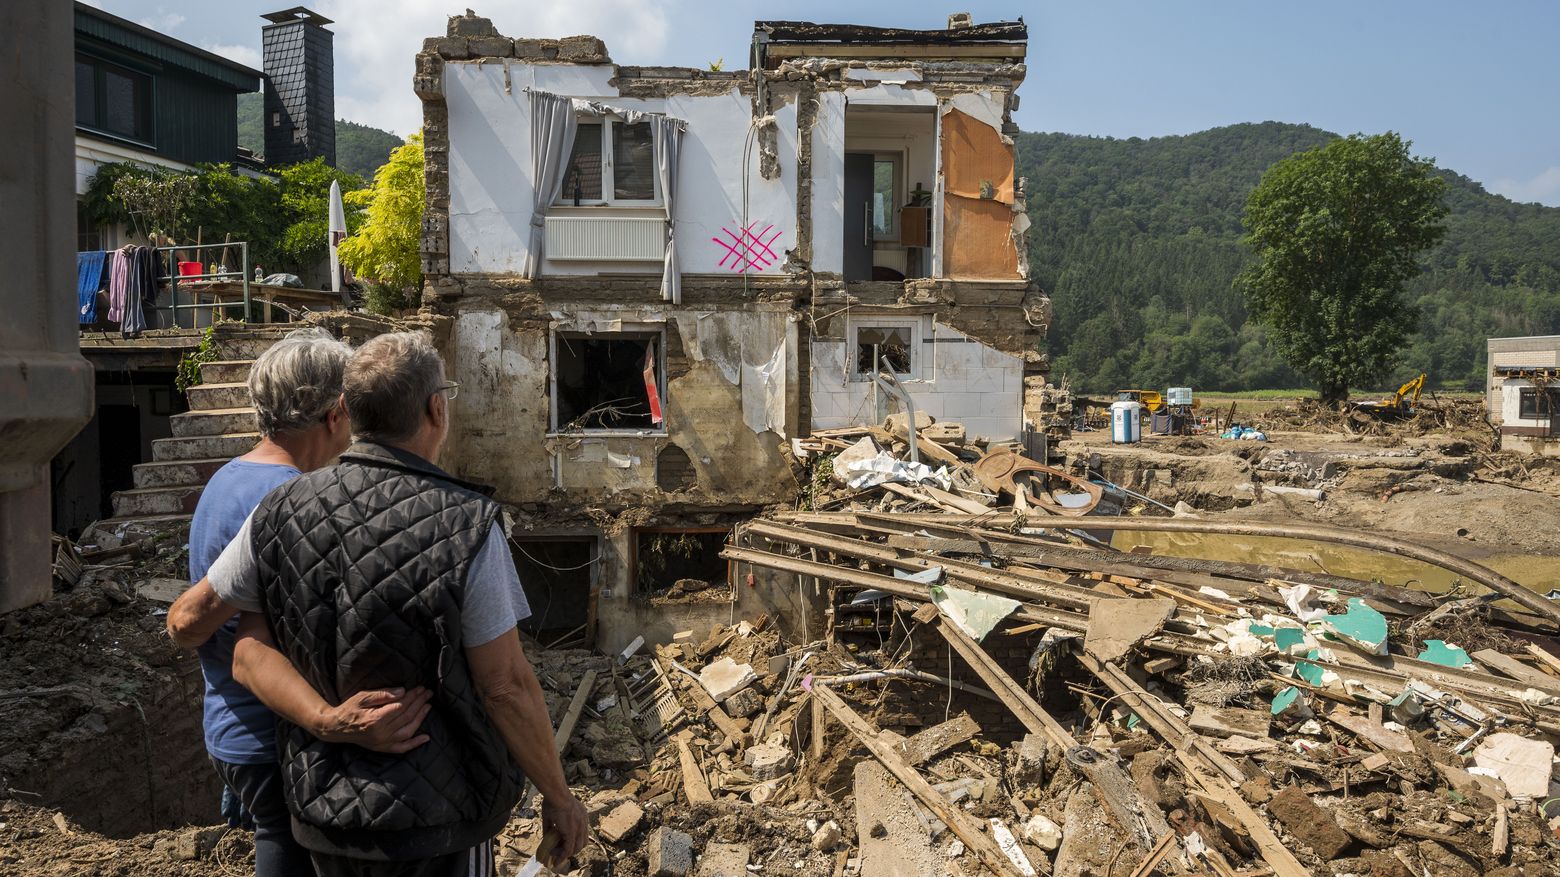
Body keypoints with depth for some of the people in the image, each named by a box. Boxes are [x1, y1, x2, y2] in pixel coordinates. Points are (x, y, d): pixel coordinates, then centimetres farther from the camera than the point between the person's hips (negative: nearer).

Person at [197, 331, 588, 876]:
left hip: (322, 808, 5)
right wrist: (558, 794, -6)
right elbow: (505, 685, -19)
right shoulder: (466, 525, -23)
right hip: (435, 821, -4)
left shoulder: (279, 514, -9)